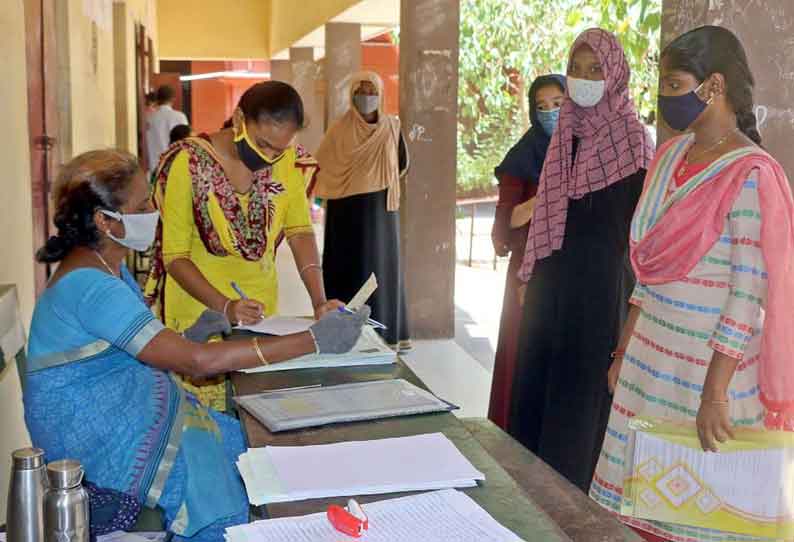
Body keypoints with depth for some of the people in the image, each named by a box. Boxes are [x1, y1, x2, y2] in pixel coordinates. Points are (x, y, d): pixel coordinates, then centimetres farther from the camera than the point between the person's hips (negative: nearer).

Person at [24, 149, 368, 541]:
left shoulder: (108, 269, 9)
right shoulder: (89, 287, -24)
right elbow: (199, 361, -29)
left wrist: (195, 334, -5)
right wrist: (314, 341, -28)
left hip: (133, 416, 9)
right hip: (102, 445, -9)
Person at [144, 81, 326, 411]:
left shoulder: (290, 161, -5)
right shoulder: (188, 162, -16)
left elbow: (300, 231, -5)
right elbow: (175, 257, -13)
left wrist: (319, 301, -19)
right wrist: (225, 307, -26)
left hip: (262, 310, 4)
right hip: (199, 310, -3)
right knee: (202, 410, -1)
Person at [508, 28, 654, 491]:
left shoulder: (631, 140, -10)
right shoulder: (567, 132, 10)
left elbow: (632, 229, -12)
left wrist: (625, 294, -15)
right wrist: (532, 278, 14)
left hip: (600, 285, -7)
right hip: (553, 280, 7)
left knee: (582, 392, 1)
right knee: (538, 385, 13)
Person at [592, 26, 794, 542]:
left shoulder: (749, 174, -17)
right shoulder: (671, 155, 7)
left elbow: (748, 294, -19)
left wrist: (714, 393, -21)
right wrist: (624, 351, 14)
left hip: (708, 364, -7)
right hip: (651, 355, 7)